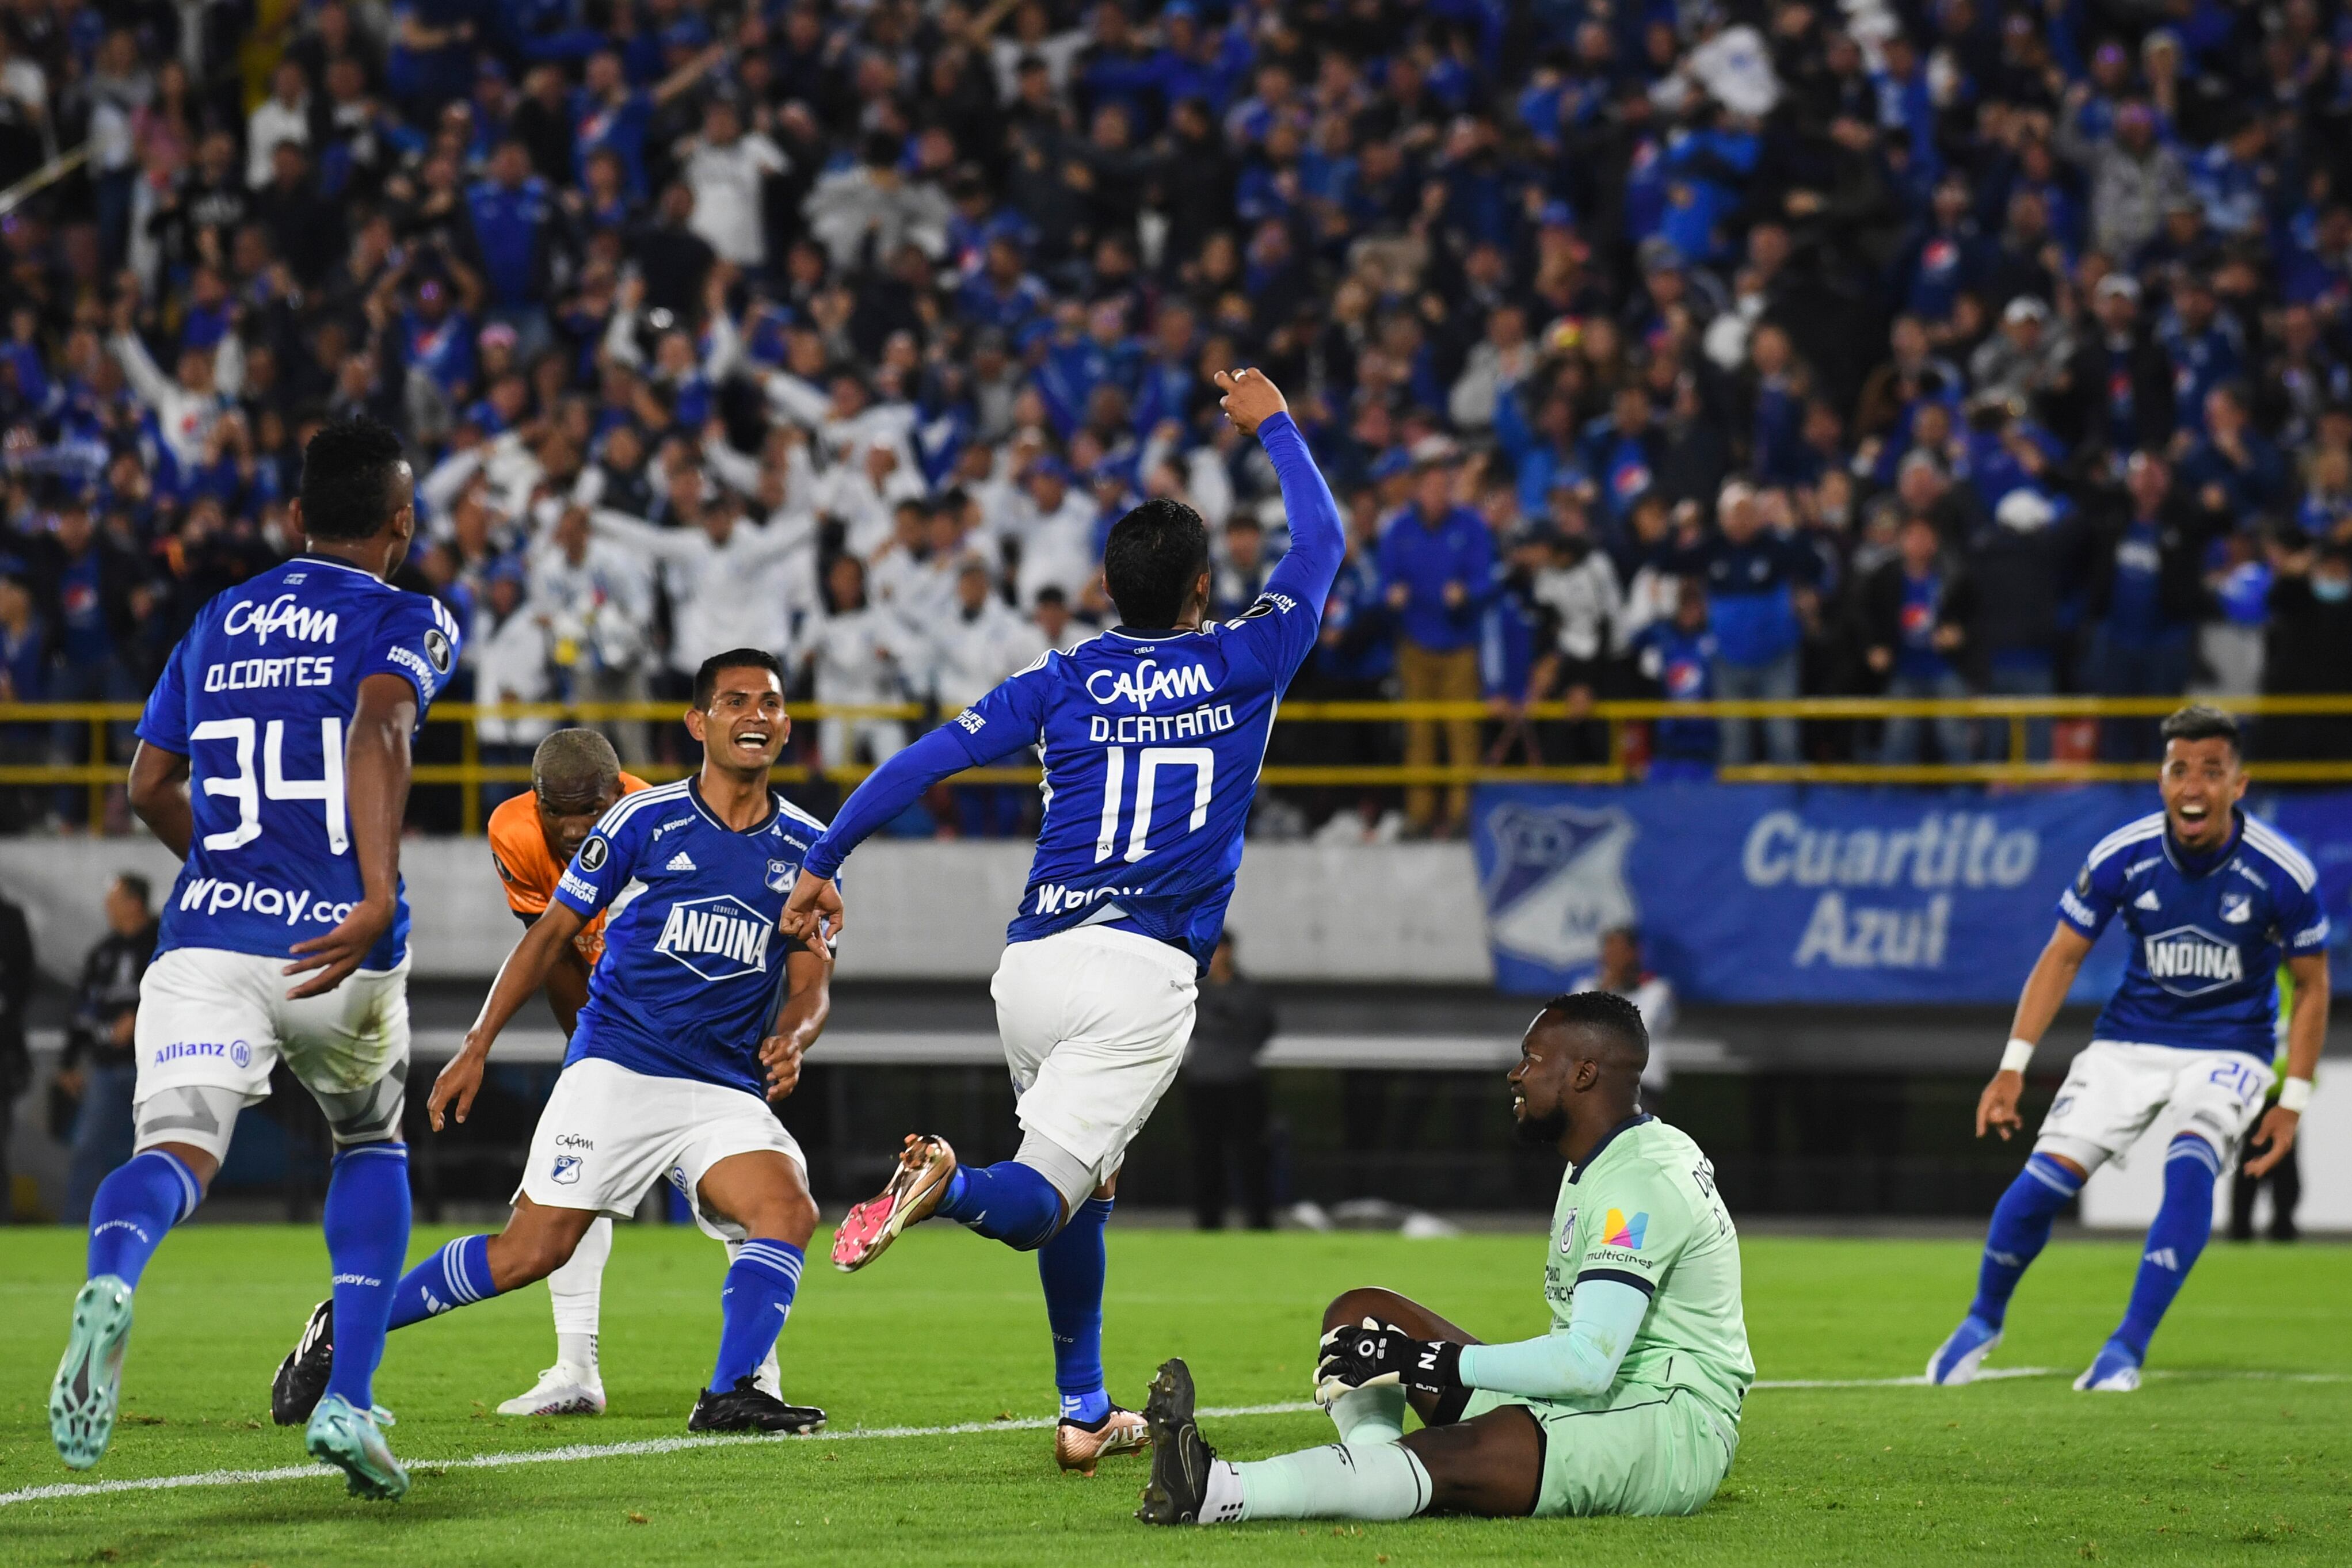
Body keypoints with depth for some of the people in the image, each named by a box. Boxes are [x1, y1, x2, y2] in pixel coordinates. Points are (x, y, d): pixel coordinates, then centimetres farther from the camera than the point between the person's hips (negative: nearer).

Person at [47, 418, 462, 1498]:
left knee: (176, 1151, -14)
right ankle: (347, 1401, 12)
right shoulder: (406, 619, 5)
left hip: (205, 939, 2)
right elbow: (377, 729, -16)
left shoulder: (218, 621, 20)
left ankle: (110, 1282, -51)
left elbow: (151, 785, 22)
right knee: (372, 1146, 24)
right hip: (335, 946, -2)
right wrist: (377, 896, -26)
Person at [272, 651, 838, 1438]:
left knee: (789, 1211, -24)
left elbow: (811, 981, 8)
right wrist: (477, 1047, 2)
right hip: (616, 1069, -3)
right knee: (532, 1251, -11)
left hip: (726, 1091, 3)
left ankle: (729, 1397, -19)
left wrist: (790, 1040, -16)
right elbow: (551, 933, 5)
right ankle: (342, 1326, 6)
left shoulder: (805, 847, 8)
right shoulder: (646, 820, -1)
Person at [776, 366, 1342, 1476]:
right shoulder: (1241, 667, 8)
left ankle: (1085, 1411, 21)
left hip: (1033, 968, 4)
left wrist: (821, 863, 11)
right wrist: (1272, 426, 36)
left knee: (1082, 1186, 22)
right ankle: (949, 1184, -46)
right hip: (1143, 974, -4)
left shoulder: (1064, 682, 11)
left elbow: (930, 758, 5)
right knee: (1041, 1202, -12)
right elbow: (1321, 540, 23)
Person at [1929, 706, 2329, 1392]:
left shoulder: (2282, 873, -17)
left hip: (2227, 1049, -1)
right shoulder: (2120, 858, -14)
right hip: (2127, 1042, 2)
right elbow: (2062, 956, -2)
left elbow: (2311, 984, -3)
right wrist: (2014, 1065, -8)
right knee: (2046, 1177, -11)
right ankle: (1984, 1320, 16)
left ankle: (2128, 1350, -22)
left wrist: (2292, 1101, -6)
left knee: (2190, 1169, -29)